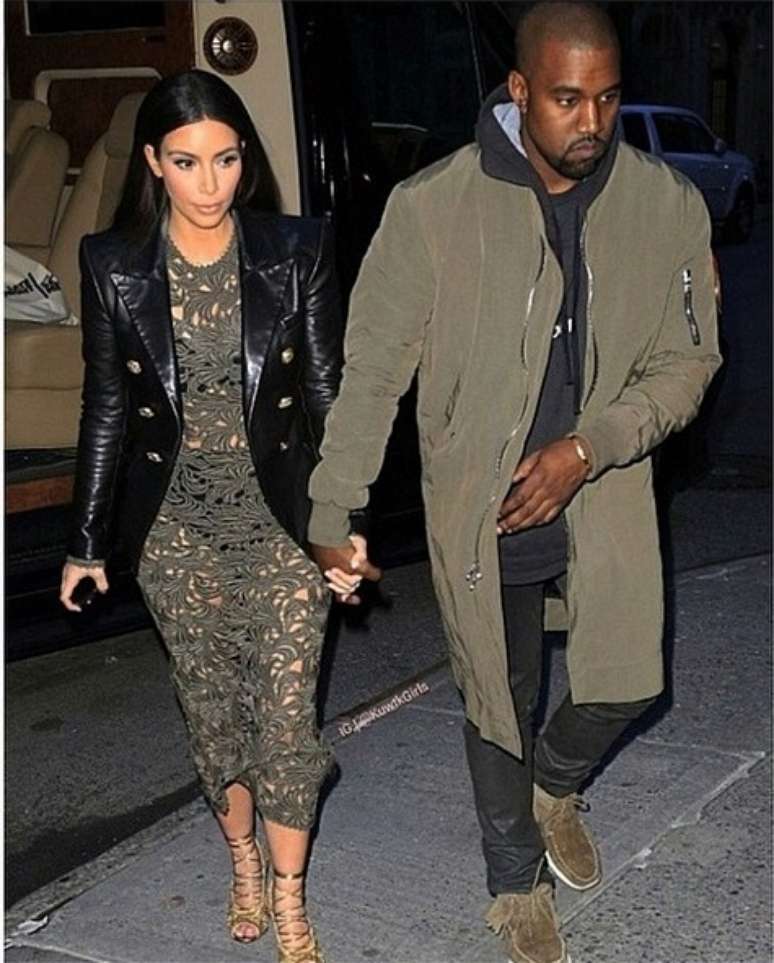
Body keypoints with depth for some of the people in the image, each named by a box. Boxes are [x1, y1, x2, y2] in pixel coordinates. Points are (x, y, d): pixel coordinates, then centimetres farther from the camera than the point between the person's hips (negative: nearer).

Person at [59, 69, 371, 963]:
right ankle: (243, 861, 39)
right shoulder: (112, 263, -5)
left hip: (282, 521, -1)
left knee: (288, 714, 3)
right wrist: (87, 539, 4)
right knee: (211, 708, 15)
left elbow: (326, 389, -3)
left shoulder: (297, 249, -7)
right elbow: (105, 404, 1)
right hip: (175, 531, 1)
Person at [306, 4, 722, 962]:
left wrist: (588, 445, -18)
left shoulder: (668, 206, -10)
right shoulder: (431, 207, -17)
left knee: (625, 683, 5)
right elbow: (370, 369, -9)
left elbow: (687, 362, -2)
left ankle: (556, 785, 42)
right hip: (478, 506, -2)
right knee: (498, 705, 12)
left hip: (606, 493, 2)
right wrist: (331, 515, -6)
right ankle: (518, 885, 38)